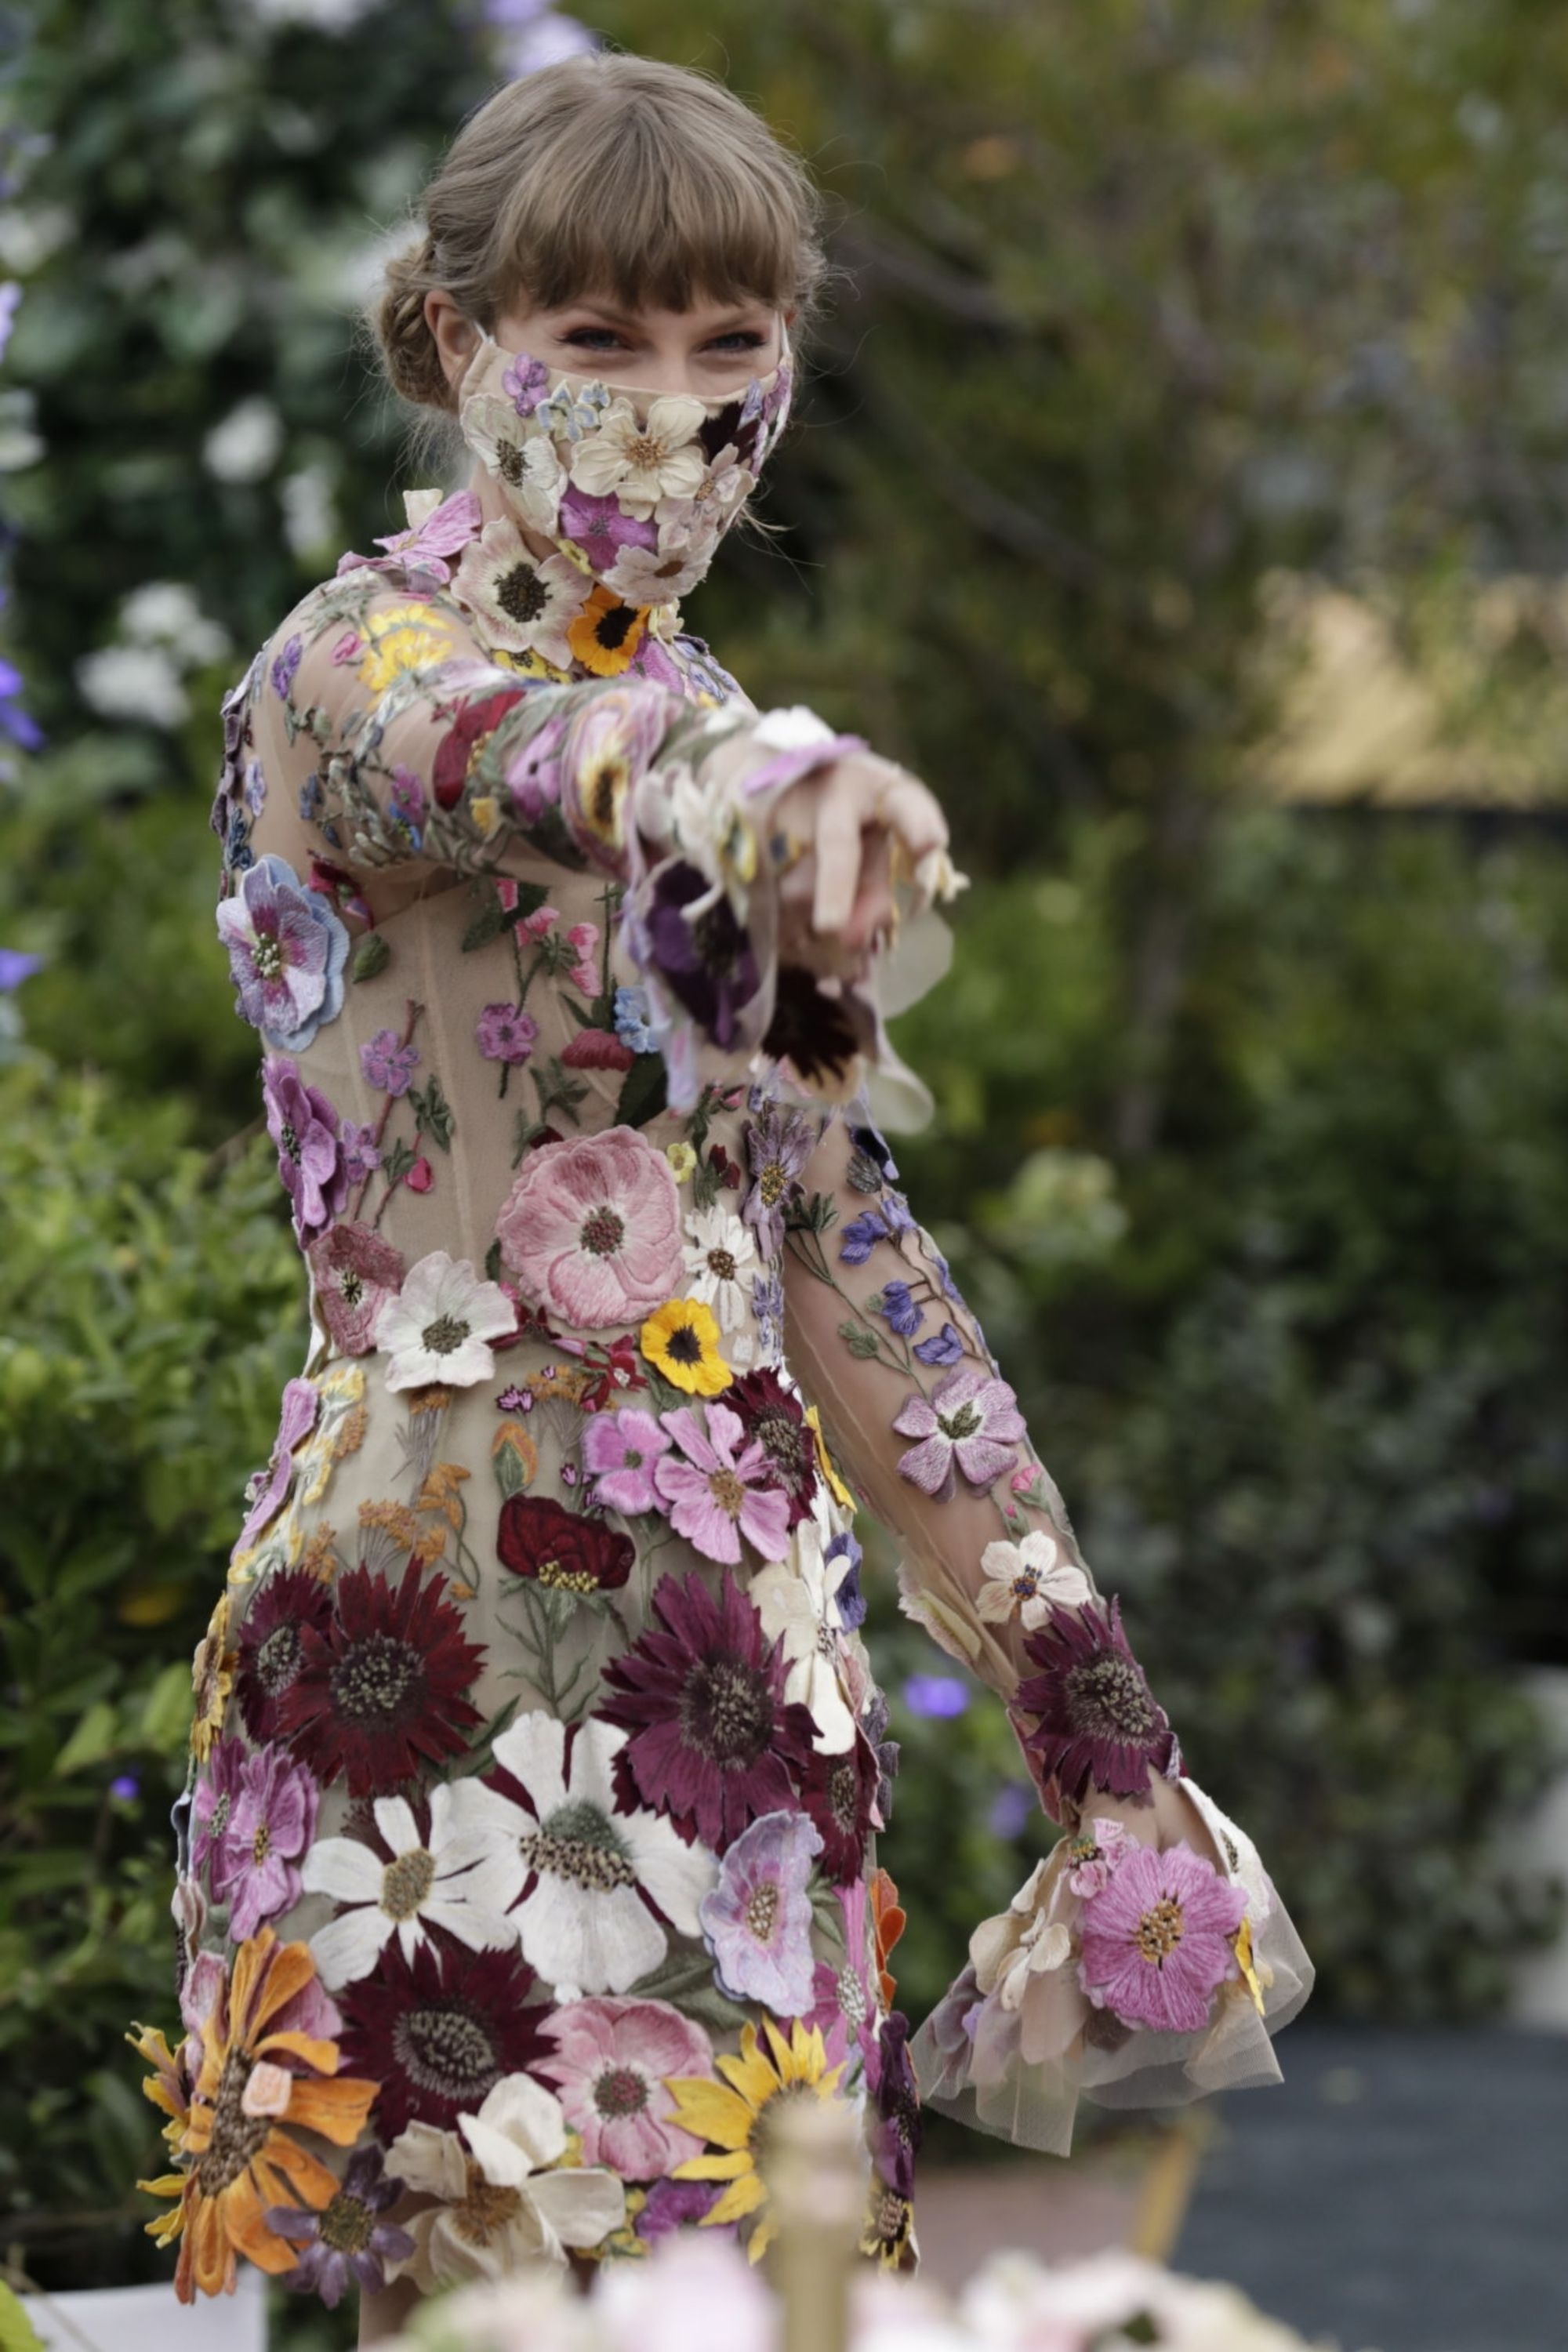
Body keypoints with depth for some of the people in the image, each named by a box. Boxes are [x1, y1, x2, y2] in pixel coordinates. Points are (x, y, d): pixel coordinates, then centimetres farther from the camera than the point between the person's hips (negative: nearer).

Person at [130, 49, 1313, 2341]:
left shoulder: (720, 740, 17)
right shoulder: (349, 665, -4)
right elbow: (484, 759, -31)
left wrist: (1091, 1702, 14)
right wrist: (727, 774, -55)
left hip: (744, 1617, 7)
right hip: (466, 1612, -7)